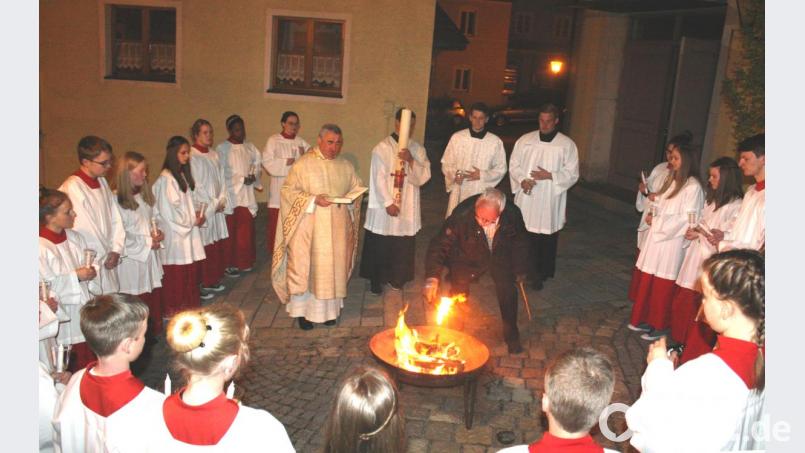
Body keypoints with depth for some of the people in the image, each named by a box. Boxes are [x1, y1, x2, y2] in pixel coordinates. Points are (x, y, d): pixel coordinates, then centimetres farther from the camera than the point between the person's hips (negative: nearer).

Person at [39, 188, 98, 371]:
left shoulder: (75, 238, 5)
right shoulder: (41, 247, -17)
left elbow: (93, 263, 14)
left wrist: (91, 271, -7)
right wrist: (75, 277, -20)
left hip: (84, 313, 7)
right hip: (61, 318, -6)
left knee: (90, 360, 13)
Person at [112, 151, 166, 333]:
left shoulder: (145, 194, 7)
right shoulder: (117, 200, -17)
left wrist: (157, 233, -1)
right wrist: (146, 243, -14)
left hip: (150, 254, 7)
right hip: (132, 258, -7)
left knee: (155, 295, 14)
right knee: (138, 301, 4)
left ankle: (156, 332, 28)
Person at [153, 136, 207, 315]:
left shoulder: (182, 175, 12)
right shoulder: (166, 179, -15)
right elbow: (169, 211, -17)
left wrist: (196, 215, 1)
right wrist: (193, 221, -10)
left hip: (188, 231, 8)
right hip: (175, 233, -8)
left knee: (190, 272, 12)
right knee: (176, 274, 1)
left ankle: (189, 305, 24)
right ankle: (174, 310, 13)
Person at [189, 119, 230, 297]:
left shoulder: (214, 154, 10)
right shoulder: (192, 156, -11)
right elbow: (195, 185, -13)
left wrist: (222, 200, -1)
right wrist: (213, 204, -10)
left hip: (217, 207, 7)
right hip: (202, 208, -7)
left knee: (218, 245, 10)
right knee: (204, 247, -4)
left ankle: (214, 280, 23)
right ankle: (201, 284, 6)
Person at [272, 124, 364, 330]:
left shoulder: (346, 166, 7)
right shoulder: (303, 164, -6)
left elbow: (358, 188, 15)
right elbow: (287, 190, -7)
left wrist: (351, 197, -9)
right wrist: (313, 200, -19)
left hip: (338, 228, 4)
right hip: (309, 227, -3)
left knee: (333, 267, 9)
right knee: (305, 266, 2)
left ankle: (328, 309, 23)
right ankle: (302, 310, 16)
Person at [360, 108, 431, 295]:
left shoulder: (417, 149, 6)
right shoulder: (383, 148, -6)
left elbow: (424, 177, -1)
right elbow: (379, 179, -10)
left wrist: (411, 160, -17)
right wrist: (388, 202, -15)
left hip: (408, 208, 4)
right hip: (385, 207, -3)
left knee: (403, 246, 8)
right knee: (380, 246, 6)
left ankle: (396, 278, 25)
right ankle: (376, 280, 22)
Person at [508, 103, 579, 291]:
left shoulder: (567, 144, -1)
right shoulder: (525, 140, 5)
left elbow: (572, 173, -2)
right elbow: (514, 165, 8)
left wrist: (550, 175, -16)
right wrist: (522, 180, -10)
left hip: (550, 202, -2)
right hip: (526, 200, 2)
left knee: (548, 238, 6)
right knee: (527, 238, 5)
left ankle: (544, 273, 21)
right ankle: (533, 273, 19)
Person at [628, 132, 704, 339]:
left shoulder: (693, 186, -13)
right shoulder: (672, 180, 12)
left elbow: (686, 219, -16)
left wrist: (656, 222, -11)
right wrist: (652, 216, 1)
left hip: (671, 242, -7)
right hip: (656, 238, 7)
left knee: (662, 286, 2)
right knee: (647, 281, 11)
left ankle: (660, 326, 15)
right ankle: (645, 319, 24)